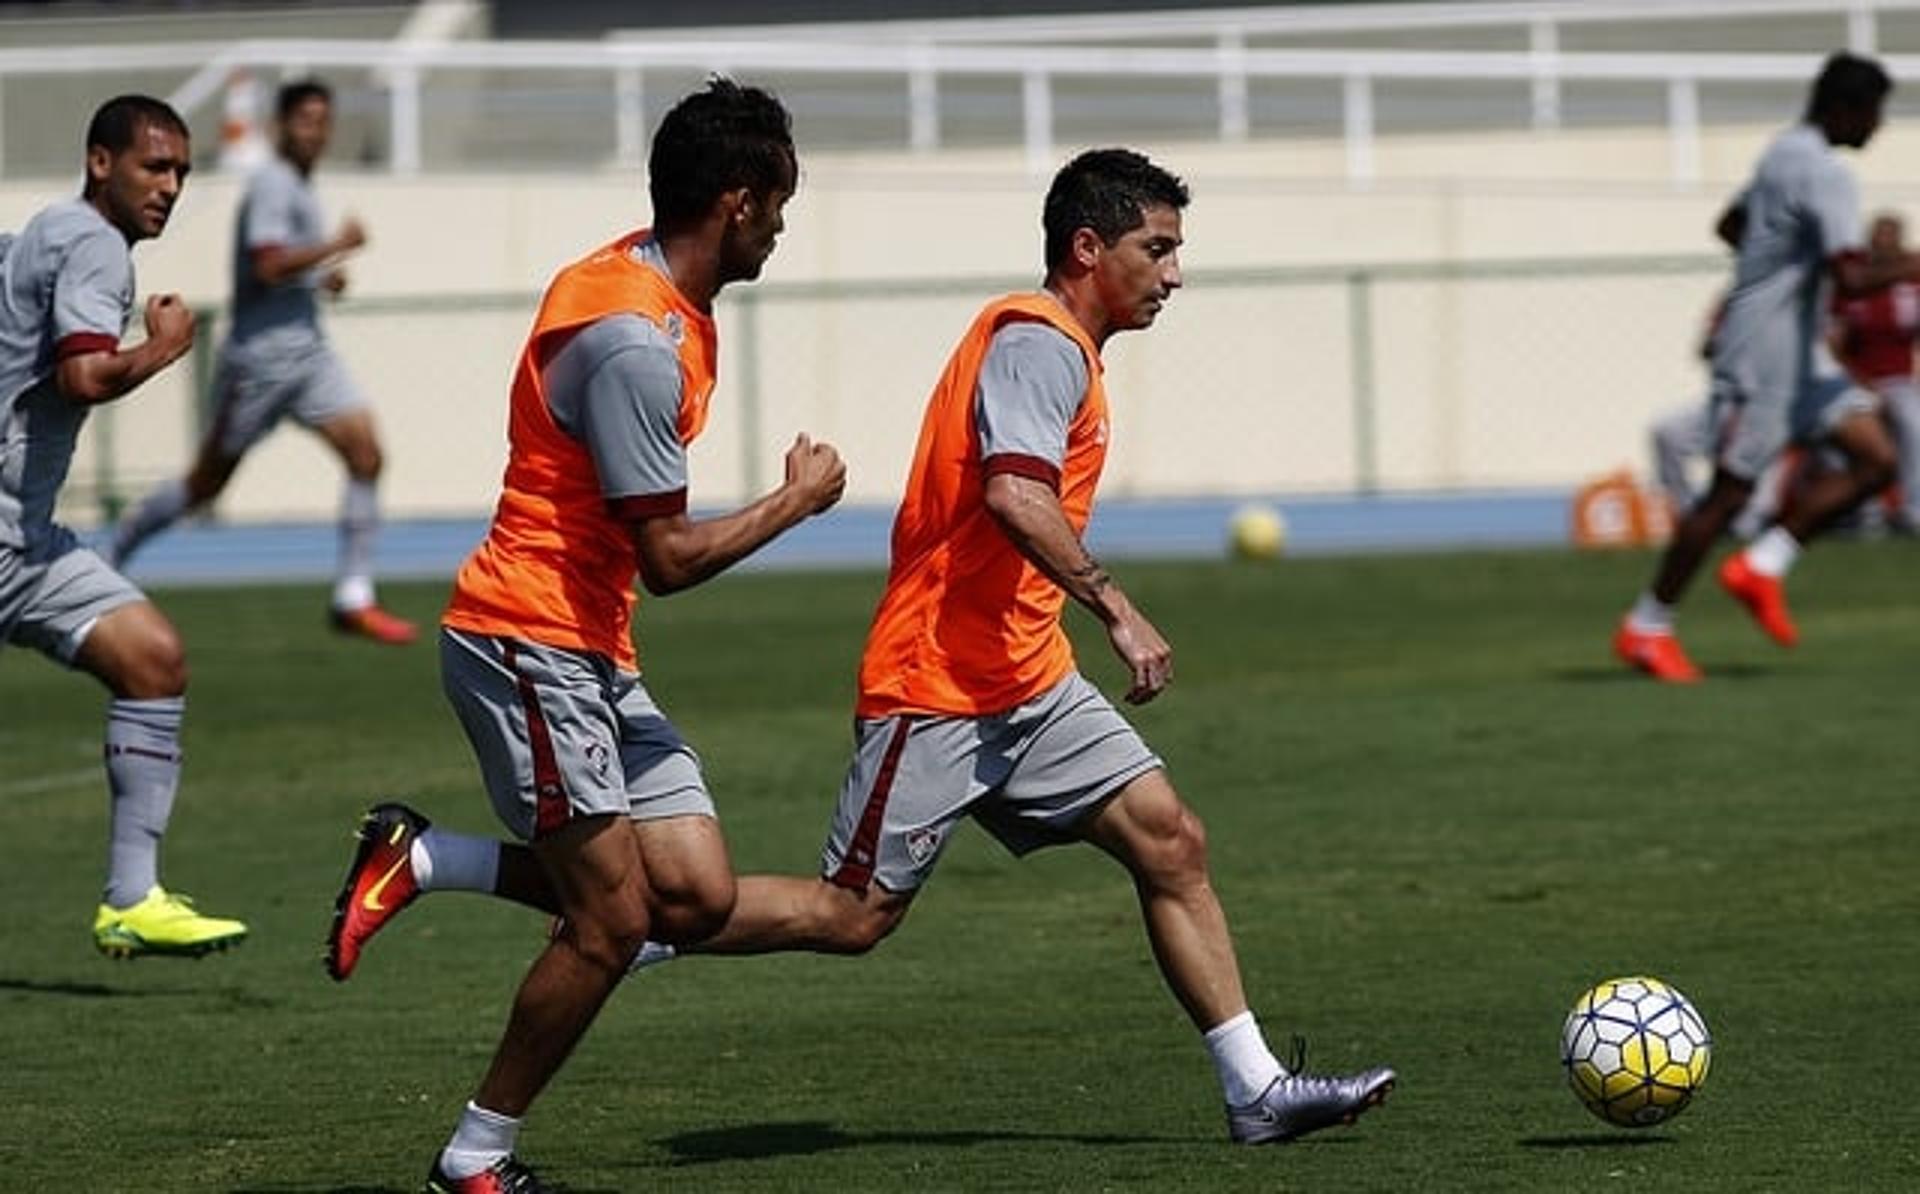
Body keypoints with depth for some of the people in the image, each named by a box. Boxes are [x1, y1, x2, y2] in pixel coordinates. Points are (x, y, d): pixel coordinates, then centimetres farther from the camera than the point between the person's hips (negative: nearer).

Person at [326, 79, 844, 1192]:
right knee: (613, 923, -8)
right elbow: (671, 558, -19)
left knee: (698, 897, 0)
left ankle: (419, 862, 10)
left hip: (593, 656, 10)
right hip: (528, 648, -10)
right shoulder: (635, 343, -22)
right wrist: (798, 499, -6)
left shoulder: (636, 280, 8)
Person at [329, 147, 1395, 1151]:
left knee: (1170, 844, 3)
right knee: (852, 914, -9)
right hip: (938, 685, -10)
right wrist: (1116, 610, -30)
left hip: (1023, 682, 10)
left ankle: (1257, 1090, 5)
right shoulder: (1037, 343, -13)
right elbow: (1015, 493, -29)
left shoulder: (1061, 351, 19)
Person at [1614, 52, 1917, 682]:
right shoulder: (1825, 176, -20)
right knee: (1731, 489, -3)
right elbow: (1851, 277, -30)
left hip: (1799, 353, 10)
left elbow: (1731, 222, 28)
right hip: (1764, 356, -10)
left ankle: (1762, 565, 7)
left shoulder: (1784, 154, 11)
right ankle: (1646, 628, 8)